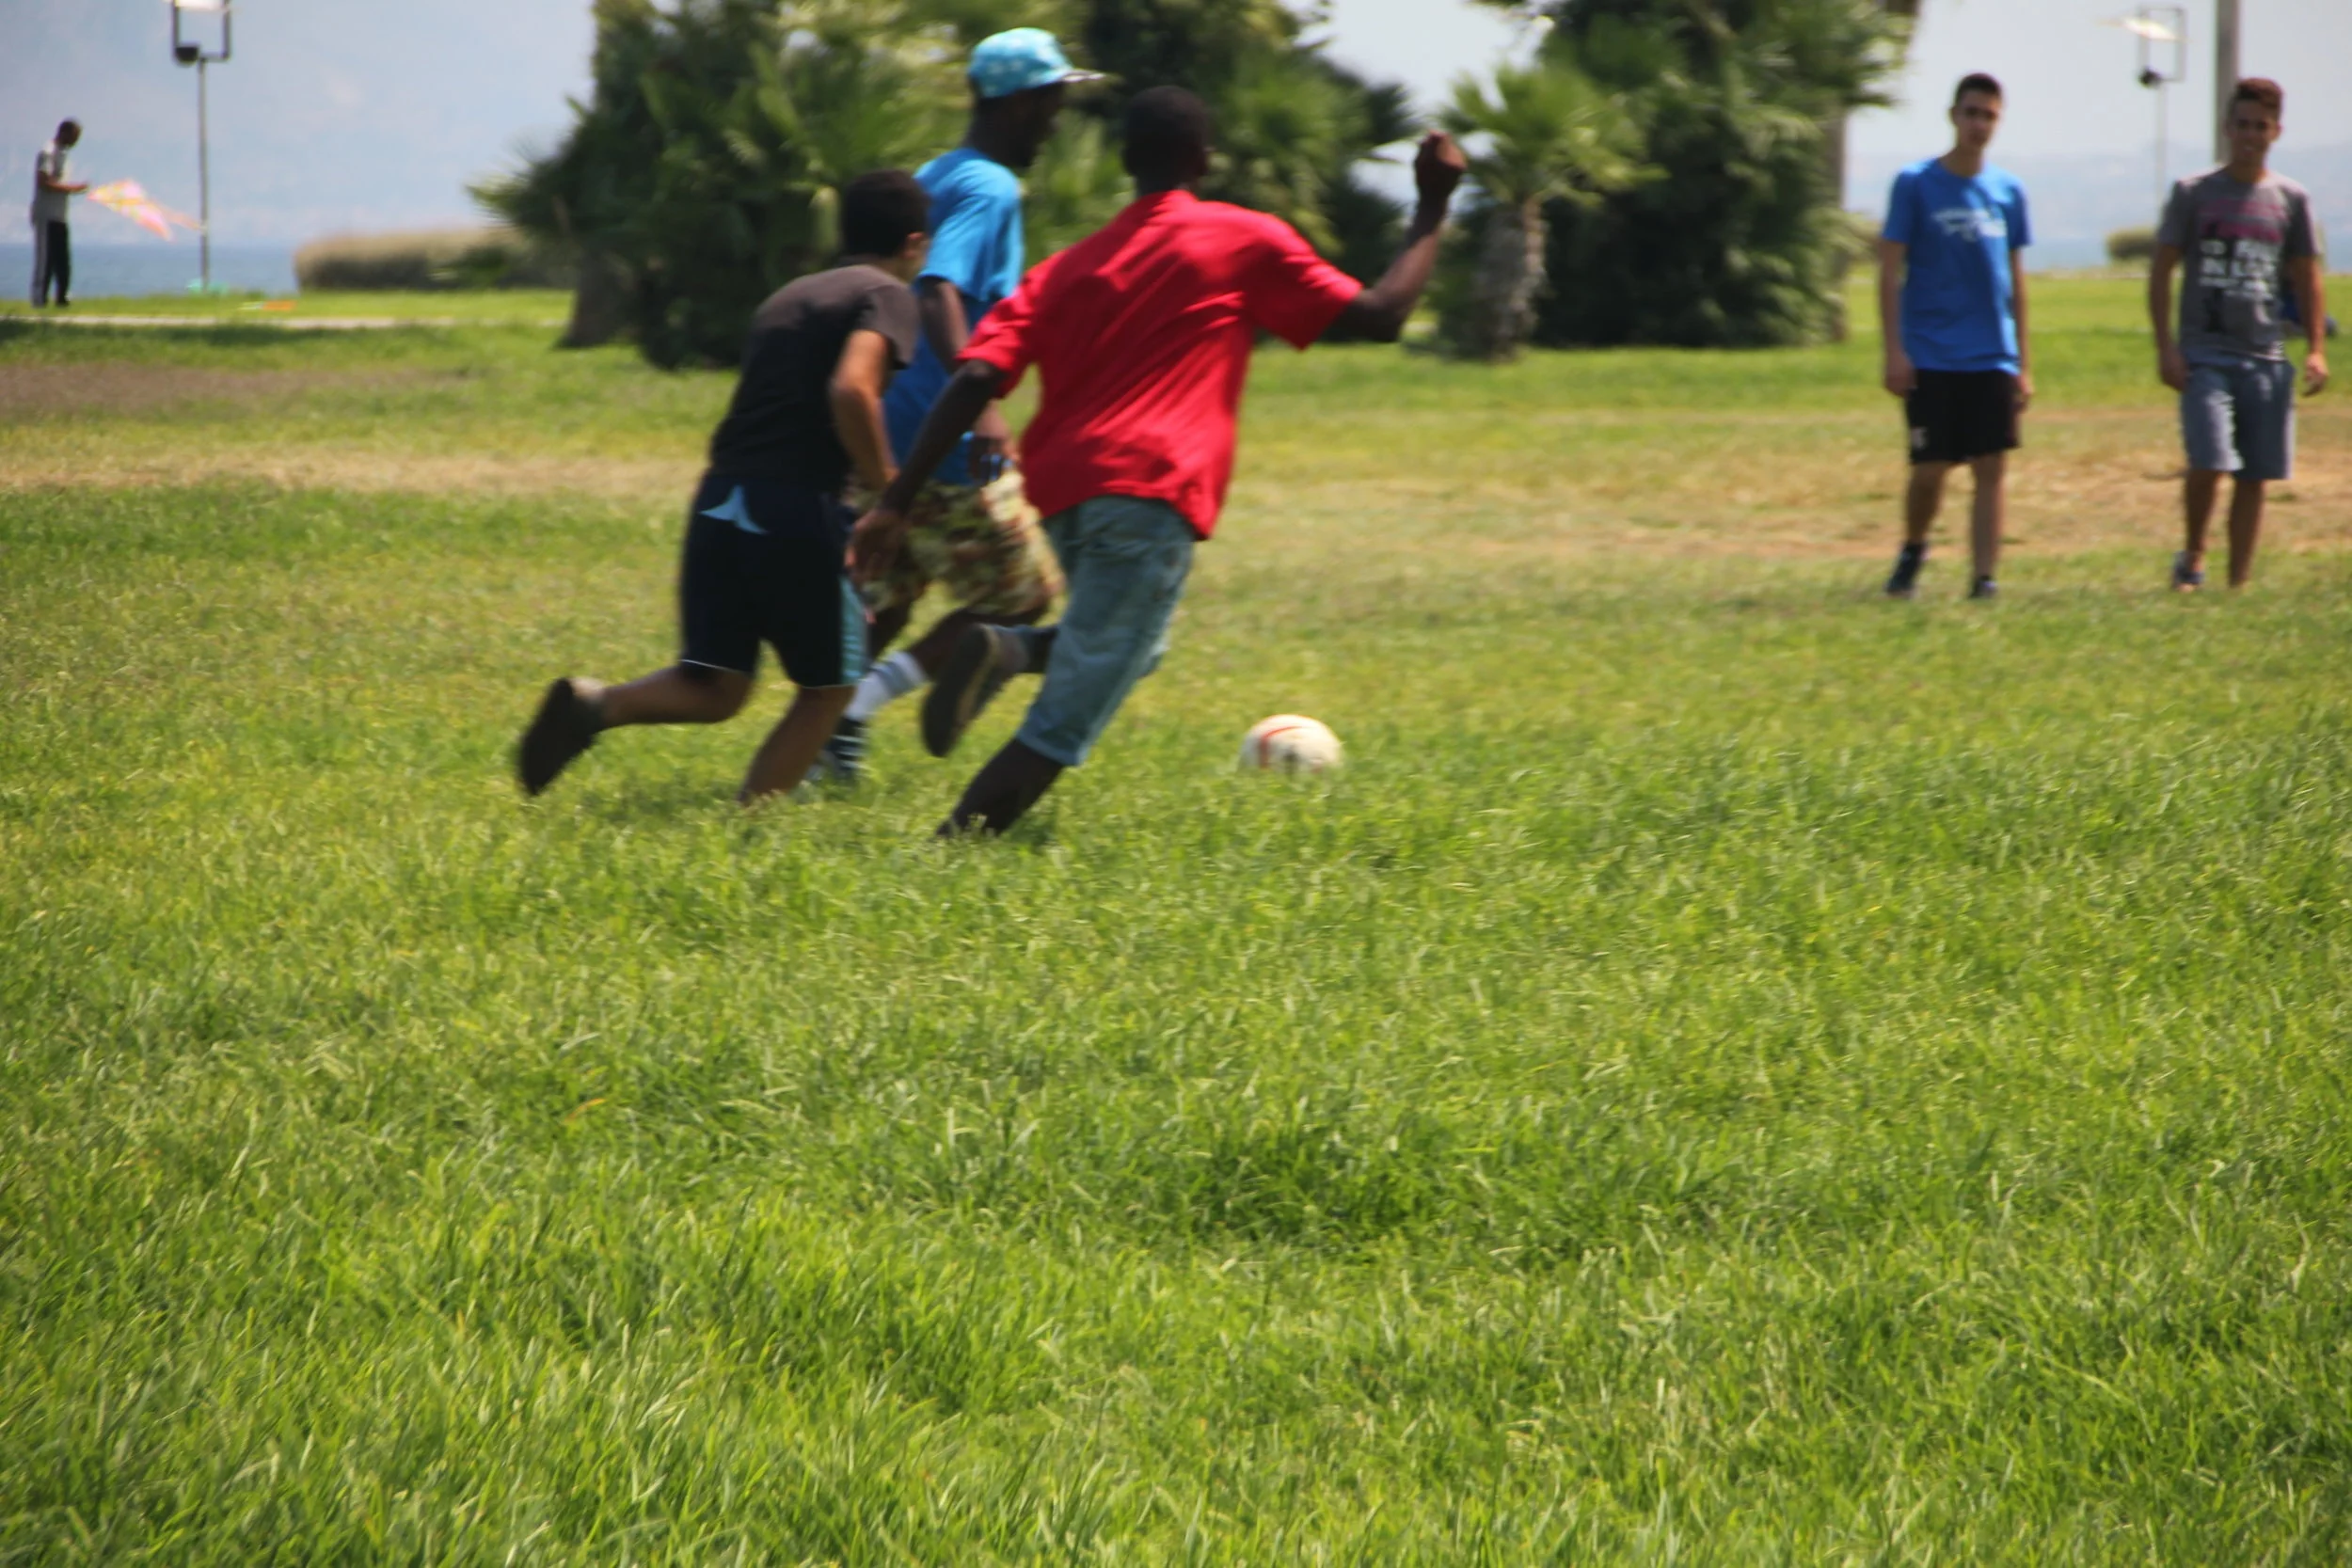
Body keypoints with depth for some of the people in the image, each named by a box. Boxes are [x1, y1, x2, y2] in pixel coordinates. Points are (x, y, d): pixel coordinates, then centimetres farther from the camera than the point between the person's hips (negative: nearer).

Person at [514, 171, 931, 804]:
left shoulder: (787, 297, 23)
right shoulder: (886, 295, -2)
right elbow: (851, 389, -20)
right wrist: (888, 493, -11)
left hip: (720, 499, 6)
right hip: (796, 509, -6)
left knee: (713, 688, 6)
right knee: (828, 686, 11)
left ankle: (596, 703, -19)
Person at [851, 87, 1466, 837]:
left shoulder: (1065, 269, 19)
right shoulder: (1247, 241, 7)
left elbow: (976, 379, 6)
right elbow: (1379, 315, 9)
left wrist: (896, 503, 1)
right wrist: (1432, 209, 21)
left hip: (1062, 492, 6)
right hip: (1149, 494, -6)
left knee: (1131, 649, 31)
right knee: (1060, 730, -6)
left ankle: (1007, 649, 1)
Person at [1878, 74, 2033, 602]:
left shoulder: (2008, 192, 9)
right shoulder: (1915, 184, -2)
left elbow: (2016, 280, 15)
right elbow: (1890, 271, -3)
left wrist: (2024, 361, 12)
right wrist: (1894, 350, -10)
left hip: (1992, 357, 3)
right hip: (1929, 357, -3)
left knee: (1992, 468, -3)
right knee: (1930, 470, -2)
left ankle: (1984, 578, -1)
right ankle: (1912, 550, 24)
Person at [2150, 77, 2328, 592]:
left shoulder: (2291, 200, 8)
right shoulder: (2193, 194, 1)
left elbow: (2306, 278, 13)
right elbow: (2162, 271, 3)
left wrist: (2317, 349, 2)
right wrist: (2165, 346, -7)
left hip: (2266, 357, 3)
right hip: (2205, 354, -3)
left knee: (2254, 478, 3)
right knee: (2208, 465, -16)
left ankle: (2238, 583, 11)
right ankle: (2193, 556, 8)